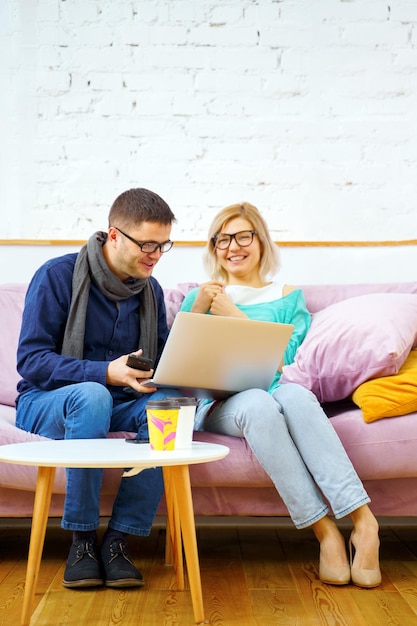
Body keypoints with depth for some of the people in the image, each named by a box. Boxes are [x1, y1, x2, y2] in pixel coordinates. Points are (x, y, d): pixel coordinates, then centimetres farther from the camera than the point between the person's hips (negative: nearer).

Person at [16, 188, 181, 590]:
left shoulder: (150, 289, 7)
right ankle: (82, 539, -25)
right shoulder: (58, 276, -11)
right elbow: (30, 360, -17)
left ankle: (118, 539, -24)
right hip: (46, 403, -4)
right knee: (92, 395, -39)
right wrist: (106, 373, -30)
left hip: (118, 405, 4)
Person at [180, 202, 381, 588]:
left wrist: (234, 314, -4)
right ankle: (324, 532, -36)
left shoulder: (287, 298, 19)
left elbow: (280, 360, 3)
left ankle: (363, 522, -40)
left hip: (276, 392, 1)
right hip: (217, 407, 0)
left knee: (293, 394, -38)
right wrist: (198, 310, -1)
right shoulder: (198, 298, 22)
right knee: (257, 403, -38)